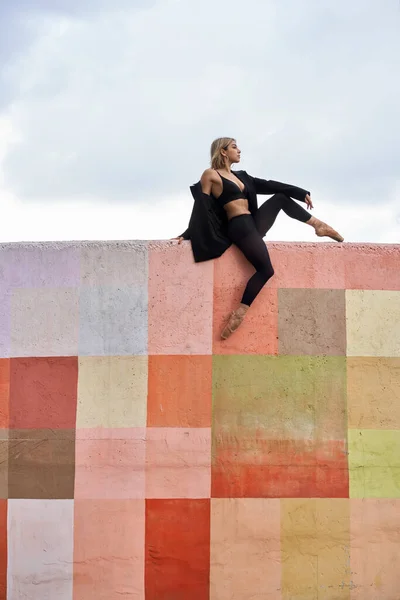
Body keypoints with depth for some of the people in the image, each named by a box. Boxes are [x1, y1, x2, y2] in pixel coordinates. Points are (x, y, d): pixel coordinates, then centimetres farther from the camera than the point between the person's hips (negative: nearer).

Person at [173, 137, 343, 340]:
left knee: (281, 197, 15)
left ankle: (319, 225, 22)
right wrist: (188, 234, -9)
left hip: (254, 224, 8)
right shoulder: (210, 175, -4)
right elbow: (201, 208, -5)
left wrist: (300, 192, 19)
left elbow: (268, 185, 20)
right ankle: (239, 312, -18)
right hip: (240, 228, -8)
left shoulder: (240, 176, 18)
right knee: (266, 269, -18)